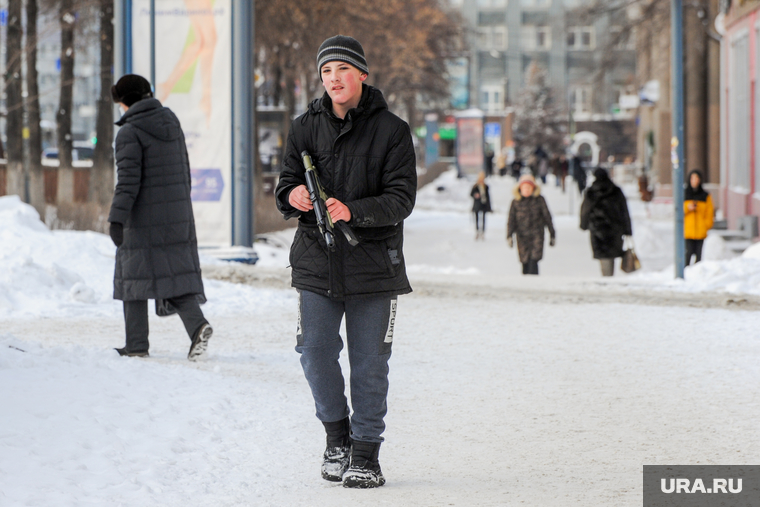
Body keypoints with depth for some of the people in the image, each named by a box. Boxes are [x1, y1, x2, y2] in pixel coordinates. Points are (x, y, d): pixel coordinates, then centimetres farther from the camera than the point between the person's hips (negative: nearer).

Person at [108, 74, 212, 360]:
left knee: (135, 275, 6)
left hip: (144, 219, -6)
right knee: (176, 272, 6)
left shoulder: (130, 132, -12)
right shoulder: (172, 124, 10)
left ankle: (137, 344, 9)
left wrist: (117, 218, -22)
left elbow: (128, 179, -20)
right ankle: (197, 324, -16)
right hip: (178, 215, 6)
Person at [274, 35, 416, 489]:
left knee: (368, 363, 2)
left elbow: (401, 198, -9)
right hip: (317, 260, 2)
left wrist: (353, 211, -25)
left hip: (373, 263, -2)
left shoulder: (391, 131, -3)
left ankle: (366, 453, 14)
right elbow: (286, 185, 9)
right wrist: (293, 196, -16)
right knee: (316, 351, -4)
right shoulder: (306, 127, 7)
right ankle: (337, 433, 19)